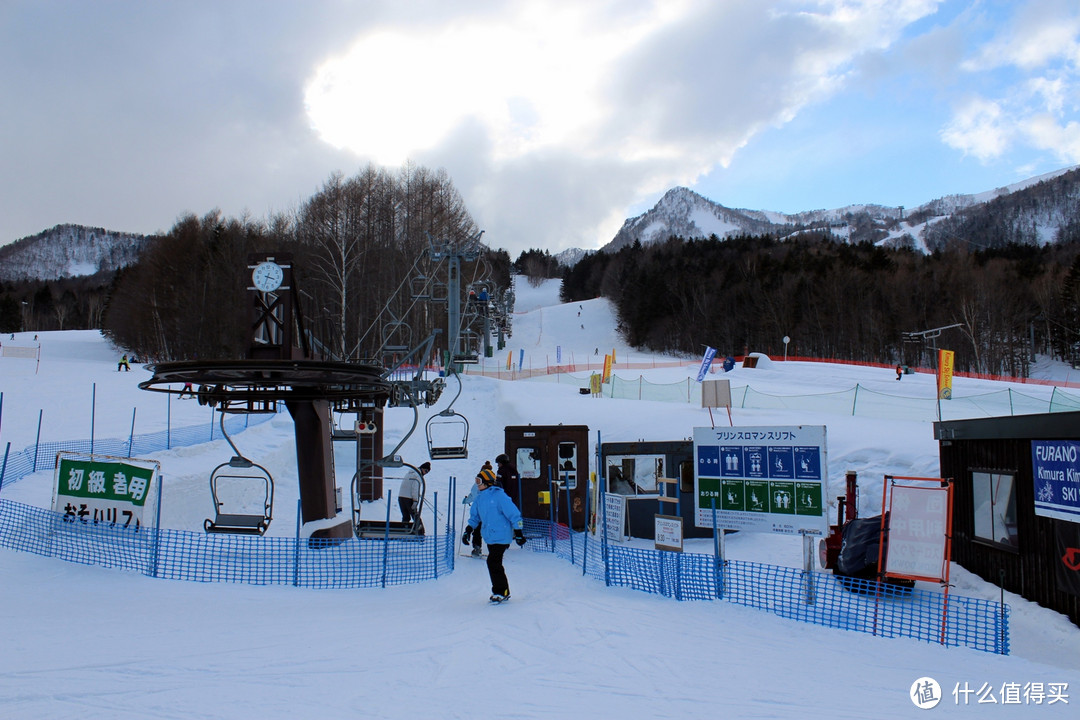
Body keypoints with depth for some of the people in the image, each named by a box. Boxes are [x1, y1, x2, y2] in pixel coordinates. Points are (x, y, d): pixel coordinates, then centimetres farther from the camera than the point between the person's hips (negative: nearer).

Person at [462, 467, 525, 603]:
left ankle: (501, 592, 1)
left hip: (501, 536, -8)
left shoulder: (499, 495, -13)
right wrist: (468, 530, 14)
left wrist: (518, 532, -11)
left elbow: (513, 513, -12)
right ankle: (502, 591, 21)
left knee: (493, 562, -11)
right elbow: (474, 516, 23)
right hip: (490, 536, 8)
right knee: (494, 563, 10)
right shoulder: (480, 497, 11)